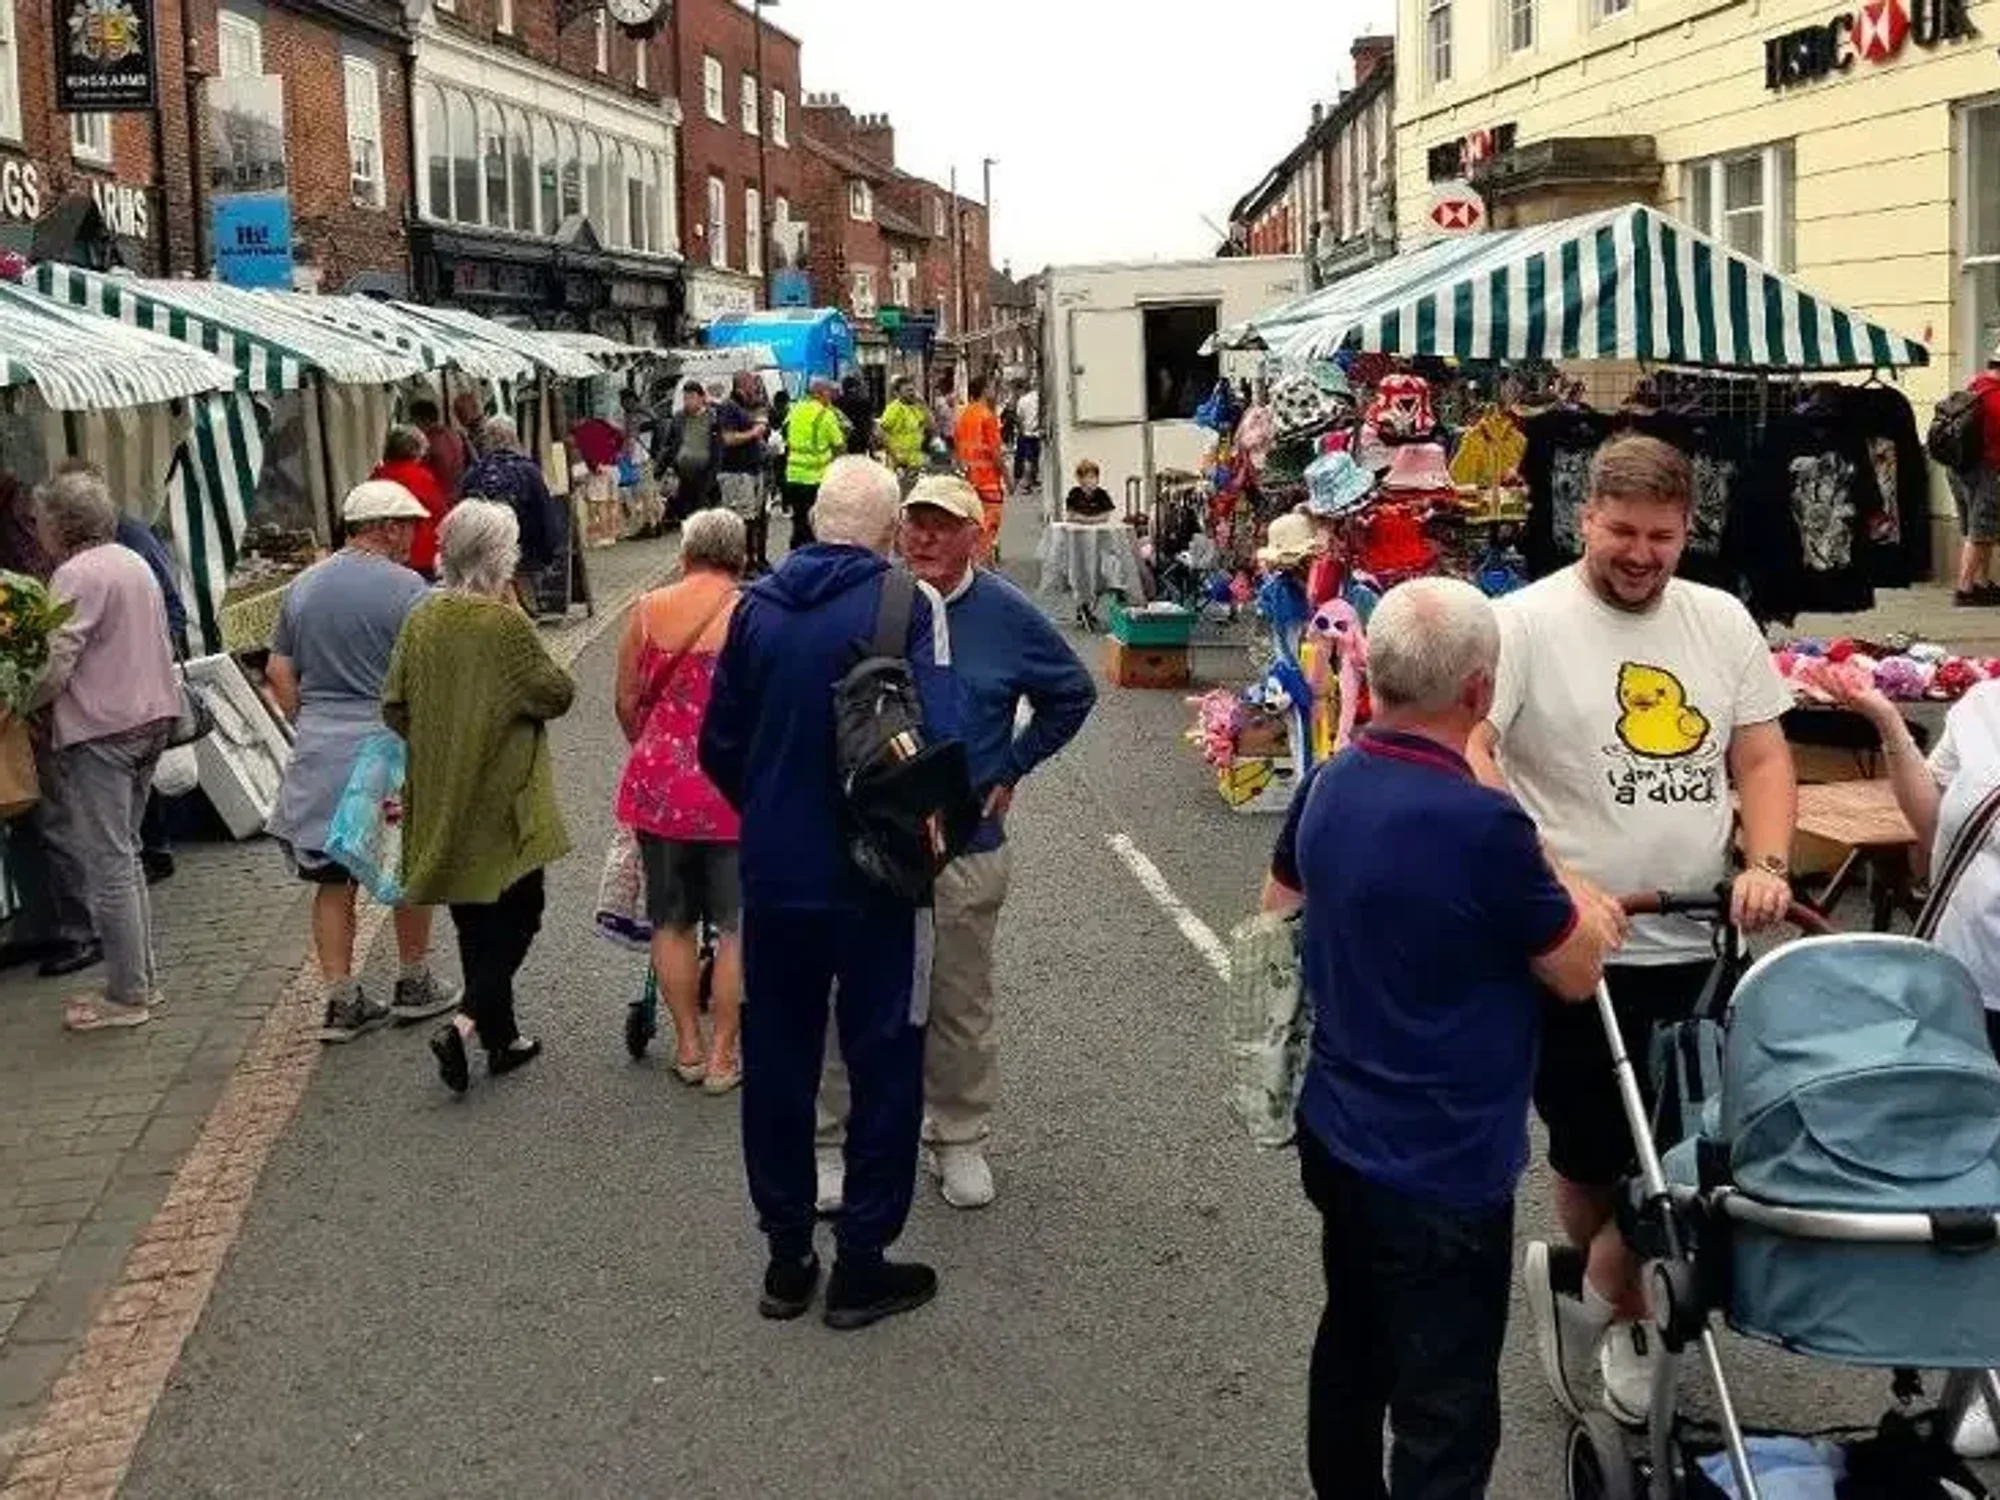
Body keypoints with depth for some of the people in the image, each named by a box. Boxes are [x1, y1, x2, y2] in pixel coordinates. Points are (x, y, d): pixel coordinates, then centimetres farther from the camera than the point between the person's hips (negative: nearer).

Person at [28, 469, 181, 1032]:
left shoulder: (76, 575, -14)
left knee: (107, 864, -3)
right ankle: (142, 974, 23)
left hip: (100, 728, -9)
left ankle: (127, 996, 1)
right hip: (152, 717, 9)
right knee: (122, 854, 18)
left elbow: (55, 665, -21)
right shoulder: (135, 563, 14)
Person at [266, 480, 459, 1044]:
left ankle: (339, 1002, 10)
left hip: (318, 749, 5)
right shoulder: (404, 587, -10)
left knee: (332, 879, 9)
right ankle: (414, 987, 22)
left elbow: (278, 671, 11)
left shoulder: (304, 585, 10)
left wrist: (309, 723, 18)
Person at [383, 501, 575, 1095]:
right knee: (517, 914, 6)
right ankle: (464, 1024, -11)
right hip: (503, 797, -6)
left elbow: (393, 706, 4)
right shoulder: (506, 624, -18)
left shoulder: (421, 620, -1)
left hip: (441, 798, 6)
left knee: (475, 922, 17)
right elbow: (557, 693, -13)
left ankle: (501, 1038, 28)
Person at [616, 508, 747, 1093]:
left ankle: (687, 1045, 24)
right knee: (735, 926, 9)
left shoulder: (647, 611, 0)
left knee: (672, 920, 17)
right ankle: (722, 1054, 13)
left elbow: (627, 703, 4)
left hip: (661, 784, 3)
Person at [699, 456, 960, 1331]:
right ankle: (862, 1264, 13)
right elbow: (936, 741, -19)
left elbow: (719, 744, 5)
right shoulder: (907, 604, -12)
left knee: (777, 1058, 14)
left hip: (774, 871, 4)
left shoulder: (759, 605, 1)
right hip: (875, 872, -4)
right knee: (883, 1063, 8)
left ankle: (786, 1257, 23)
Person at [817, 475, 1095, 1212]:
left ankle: (959, 1140, 25)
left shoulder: (1007, 616, -1)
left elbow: (1073, 694, 14)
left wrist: (1011, 768, 8)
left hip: (966, 845, 1)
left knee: (961, 1009, 10)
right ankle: (835, 1143, 17)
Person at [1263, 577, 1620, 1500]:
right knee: (1445, 1418, 3)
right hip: (1441, 1165, -8)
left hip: (1337, 1133, 8)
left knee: (1352, 1352, 25)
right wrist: (1587, 914, 6)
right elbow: (1577, 973, -12)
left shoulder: (1328, 786, -2)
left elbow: (1277, 911, 17)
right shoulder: (1483, 824, -26)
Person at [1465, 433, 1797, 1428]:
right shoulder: (1526, 622, -9)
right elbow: (1467, 753, -17)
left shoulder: (1724, 622, 7)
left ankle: (1586, 1282, 33)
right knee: (1597, 1147, 8)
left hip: (1696, 944, 5)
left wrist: (1768, 864, -6)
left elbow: (1762, 759, 10)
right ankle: (1615, 1305, 33)